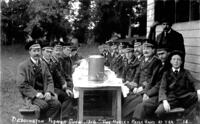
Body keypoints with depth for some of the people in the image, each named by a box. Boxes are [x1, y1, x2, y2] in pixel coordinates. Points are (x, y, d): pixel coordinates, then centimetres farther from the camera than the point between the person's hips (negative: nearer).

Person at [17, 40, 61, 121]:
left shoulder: (43, 65, 15)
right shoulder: (23, 66, -2)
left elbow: (50, 81, 12)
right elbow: (22, 85, -9)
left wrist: (48, 92, -7)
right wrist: (36, 94, -17)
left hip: (44, 93, 5)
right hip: (31, 94, -4)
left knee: (56, 104, -20)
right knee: (44, 104, -30)